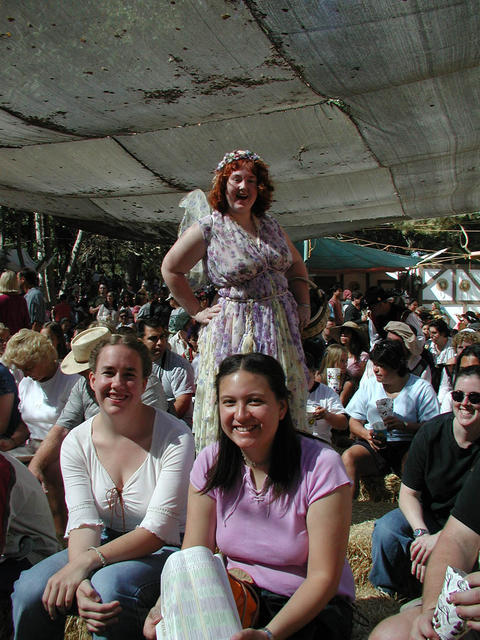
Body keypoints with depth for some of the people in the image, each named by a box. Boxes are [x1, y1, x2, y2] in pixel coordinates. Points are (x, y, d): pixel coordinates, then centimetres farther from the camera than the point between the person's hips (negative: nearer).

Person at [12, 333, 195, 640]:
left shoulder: (175, 437, -16)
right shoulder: (77, 442, -3)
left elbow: (158, 528, -19)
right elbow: (83, 521, -10)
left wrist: (86, 562, -30)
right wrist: (79, 579, -31)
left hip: (162, 549, -4)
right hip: (105, 543, 4)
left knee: (108, 588, -32)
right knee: (30, 591, -20)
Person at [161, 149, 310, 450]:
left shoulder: (270, 225, 8)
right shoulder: (208, 229, -6)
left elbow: (296, 265, 21)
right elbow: (170, 269, 2)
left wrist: (304, 304, 9)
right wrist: (196, 311, 1)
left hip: (281, 326, 5)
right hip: (235, 329, -5)